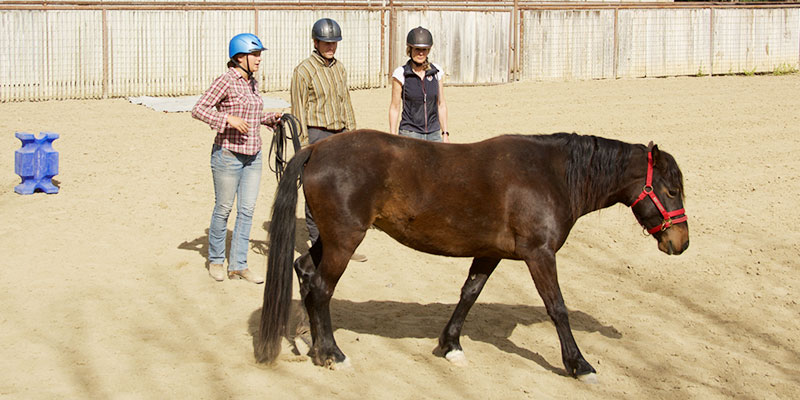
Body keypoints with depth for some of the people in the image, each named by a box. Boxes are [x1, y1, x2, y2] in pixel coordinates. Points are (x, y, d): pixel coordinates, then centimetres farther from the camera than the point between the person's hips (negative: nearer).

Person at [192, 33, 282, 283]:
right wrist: (228, 119, -25)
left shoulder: (252, 83, 10)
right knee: (223, 209, 5)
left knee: (247, 210, 5)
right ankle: (215, 260, 22)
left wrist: (272, 118, 6)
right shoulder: (226, 81, -12)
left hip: (253, 156, 7)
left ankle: (238, 265, 12)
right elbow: (198, 109, -16)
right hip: (228, 155, -7)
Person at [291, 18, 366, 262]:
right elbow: (299, 111, -10)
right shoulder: (304, 71, -9)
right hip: (316, 135, -7)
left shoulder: (339, 69, 12)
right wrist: (303, 146, -14)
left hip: (339, 135, 7)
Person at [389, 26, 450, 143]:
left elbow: (441, 105, 10)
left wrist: (445, 134, 8)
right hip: (409, 133, -3)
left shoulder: (436, 71, 3)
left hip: (434, 134, 4)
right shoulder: (401, 73, -6)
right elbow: (394, 108, -2)